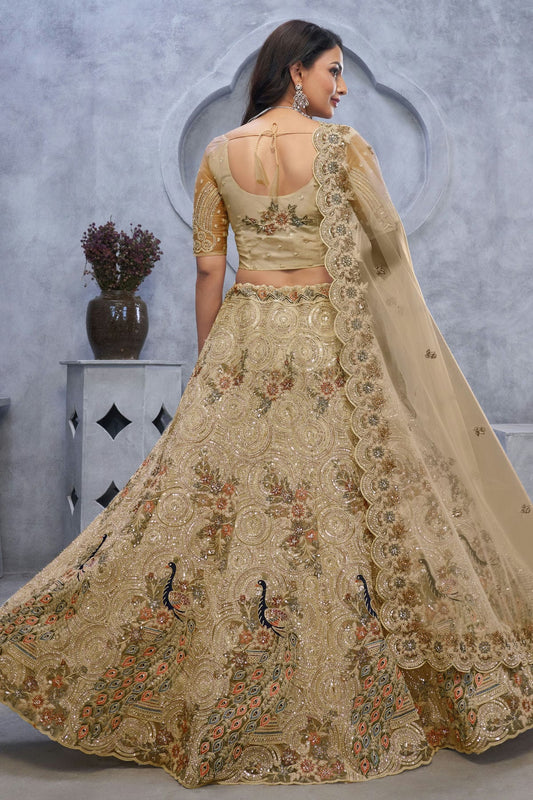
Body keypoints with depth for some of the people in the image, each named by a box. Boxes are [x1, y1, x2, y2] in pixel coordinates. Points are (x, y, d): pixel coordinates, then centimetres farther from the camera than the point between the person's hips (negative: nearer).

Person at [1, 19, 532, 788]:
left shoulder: (218, 154, 4)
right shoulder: (343, 145, -6)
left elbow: (208, 269, 5)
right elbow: (391, 242, 3)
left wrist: (208, 360, 13)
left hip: (243, 340, 3)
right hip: (323, 345, -3)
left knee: (206, 490, 8)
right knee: (355, 496, 6)